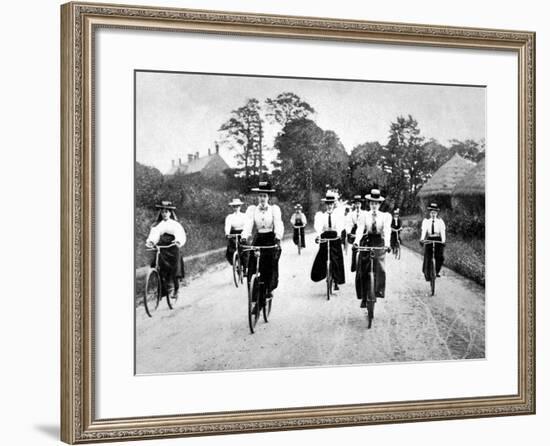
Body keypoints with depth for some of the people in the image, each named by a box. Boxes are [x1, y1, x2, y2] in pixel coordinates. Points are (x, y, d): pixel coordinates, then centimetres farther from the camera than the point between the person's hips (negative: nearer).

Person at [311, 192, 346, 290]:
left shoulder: (337, 216, 4)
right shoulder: (320, 215, 2)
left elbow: (340, 226, -14)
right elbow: (318, 225, -16)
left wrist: (338, 234, -36)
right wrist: (318, 234, -36)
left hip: (335, 239, 0)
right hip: (324, 239, 0)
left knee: (337, 262, -2)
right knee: (320, 261, -8)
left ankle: (336, 282, 8)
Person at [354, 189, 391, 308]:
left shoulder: (385, 216, 5)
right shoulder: (364, 215, 5)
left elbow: (387, 230, -10)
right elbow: (360, 229, -8)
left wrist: (387, 243, -27)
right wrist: (356, 241, -27)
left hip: (379, 243, 0)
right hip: (366, 243, 1)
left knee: (380, 269, -18)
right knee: (363, 272, -2)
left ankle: (377, 292, -8)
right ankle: (364, 298, 6)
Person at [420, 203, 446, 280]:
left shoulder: (440, 221, 2)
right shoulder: (426, 221, 2)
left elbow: (442, 231, -8)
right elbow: (423, 231, -11)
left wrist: (443, 241, -23)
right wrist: (422, 239, -28)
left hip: (438, 240, 0)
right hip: (429, 240, 0)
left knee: (440, 257, -14)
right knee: (427, 257, -12)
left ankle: (437, 271, 9)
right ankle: (427, 274, 1)